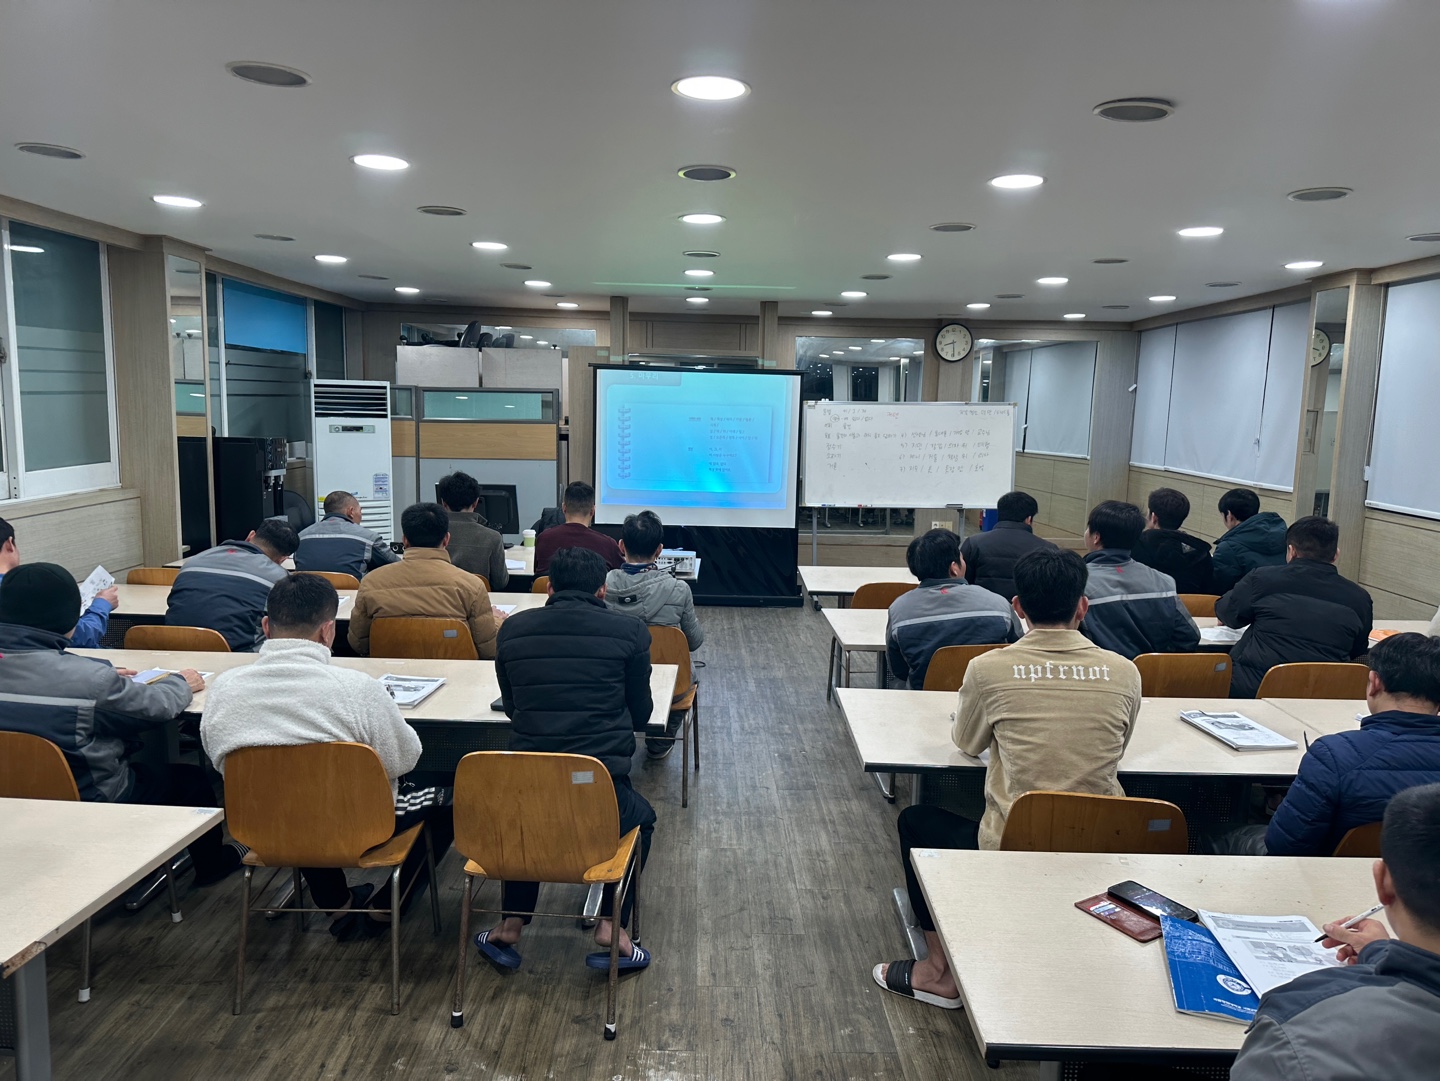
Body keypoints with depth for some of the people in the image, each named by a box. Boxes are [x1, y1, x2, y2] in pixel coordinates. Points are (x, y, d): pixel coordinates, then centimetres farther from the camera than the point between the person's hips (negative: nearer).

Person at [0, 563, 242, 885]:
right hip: (92, 804, -7)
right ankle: (211, 864, 40)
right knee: (190, 780, 18)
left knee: (144, 768, 31)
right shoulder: (87, 679, -32)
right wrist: (180, 683, 5)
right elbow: (158, 707, -16)